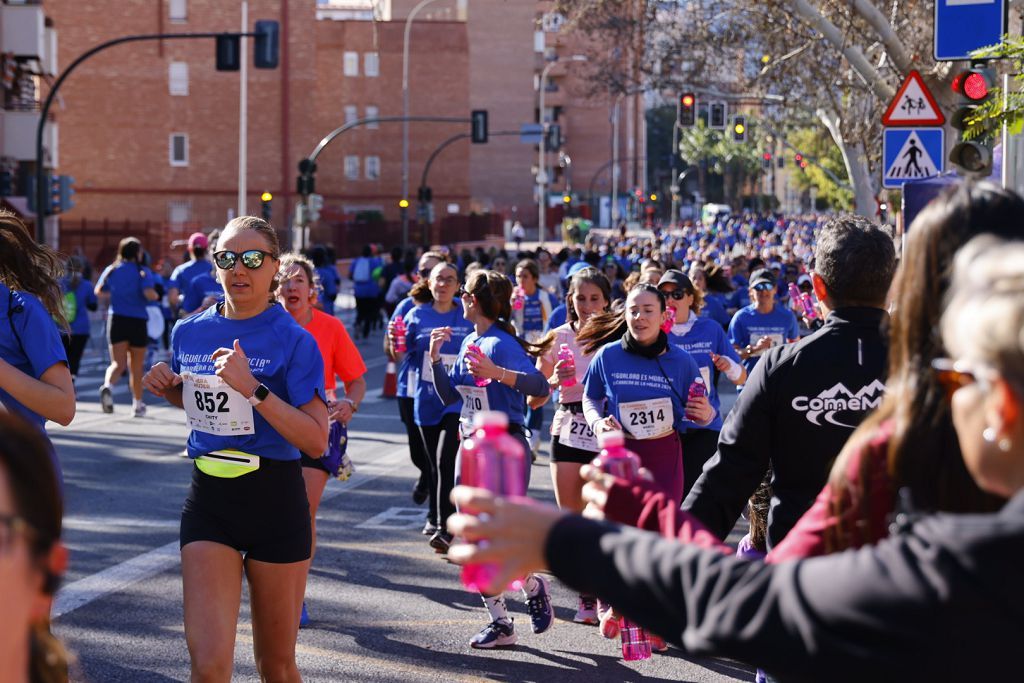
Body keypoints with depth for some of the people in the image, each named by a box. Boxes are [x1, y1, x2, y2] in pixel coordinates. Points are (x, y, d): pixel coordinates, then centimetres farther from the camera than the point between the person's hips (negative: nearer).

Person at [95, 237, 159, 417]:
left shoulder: (112, 270, 6)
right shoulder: (143, 272, -5)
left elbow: (99, 292, 8)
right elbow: (149, 293, -19)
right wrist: (156, 296, 3)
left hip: (117, 319, 2)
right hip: (138, 321, -2)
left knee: (118, 363, -2)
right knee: (136, 367, 11)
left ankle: (108, 386, -34)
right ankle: (137, 405, 19)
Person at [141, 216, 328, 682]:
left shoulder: (293, 341, -9)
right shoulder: (189, 333, 5)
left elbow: (316, 441, -17)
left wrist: (253, 388, -25)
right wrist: (168, 388, 3)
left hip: (275, 501, -3)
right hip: (208, 502, 3)